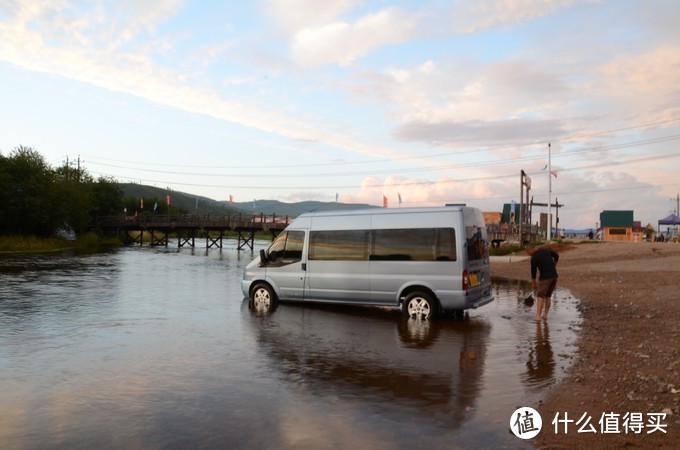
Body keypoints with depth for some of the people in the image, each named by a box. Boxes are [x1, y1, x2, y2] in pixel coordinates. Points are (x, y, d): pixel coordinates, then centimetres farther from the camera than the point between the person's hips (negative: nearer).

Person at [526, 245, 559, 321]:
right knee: (548, 296, 17)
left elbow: (533, 272, -3)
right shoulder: (546, 250, 9)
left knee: (540, 297, 1)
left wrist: (534, 285, 8)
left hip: (545, 277, -7)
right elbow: (556, 256, 23)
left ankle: (538, 316, -7)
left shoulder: (534, 257, -9)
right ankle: (545, 315, 17)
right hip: (554, 276, 7)